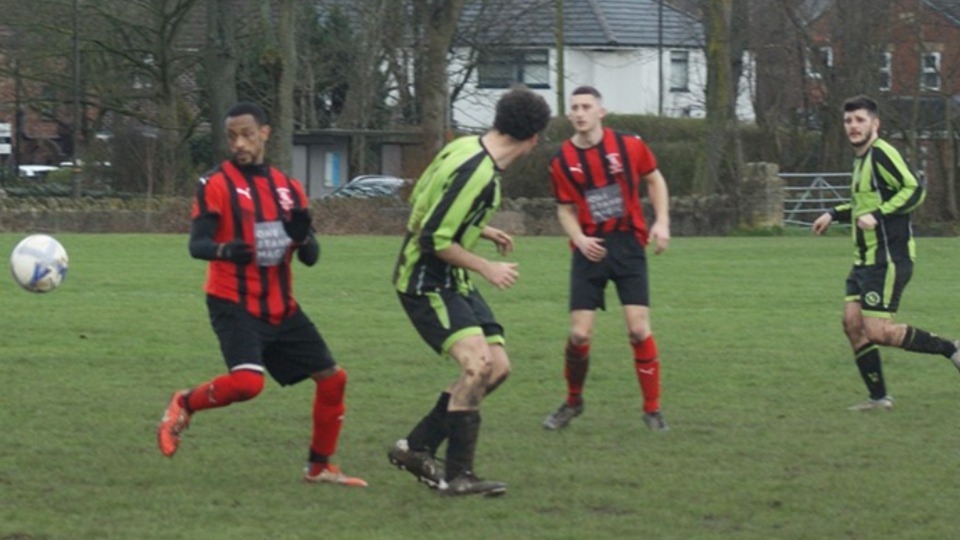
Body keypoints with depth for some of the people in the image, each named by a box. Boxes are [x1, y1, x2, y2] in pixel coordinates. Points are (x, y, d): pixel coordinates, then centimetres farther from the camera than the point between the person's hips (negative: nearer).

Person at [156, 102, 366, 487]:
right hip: (234, 305, -6)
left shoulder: (288, 188, 9)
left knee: (332, 377, 4)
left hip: (282, 308, 6)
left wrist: (302, 236, -17)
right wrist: (224, 250, -38)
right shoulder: (216, 184, -6)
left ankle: (320, 467, 21)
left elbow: (310, 257, 7)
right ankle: (184, 404, 1)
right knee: (248, 382, -28)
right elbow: (197, 244, -15)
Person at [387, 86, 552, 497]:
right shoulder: (478, 173, -25)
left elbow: (421, 197, 17)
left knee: (497, 367, 6)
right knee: (478, 363, -23)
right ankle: (457, 476, -17)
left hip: (452, 282, 10)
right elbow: (435, 239, -24)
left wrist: (482, 230, 23)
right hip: (426, 282, -10)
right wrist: (487, 268, -15)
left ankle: (416, 447, 13)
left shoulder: (465, 148, 4)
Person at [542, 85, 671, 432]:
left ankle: (652, 409, 4)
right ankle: (573, 402, 22)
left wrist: (662, 222, -3)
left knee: (639, 328, -10)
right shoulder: (563, 161, -1)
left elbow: (654, 180, 10)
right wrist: (580, 239, -11)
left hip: (628, 245, -1)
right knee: (579, 334, -4)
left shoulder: (629, 146, -5)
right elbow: (565, 208, 8)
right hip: (590, 248, 1)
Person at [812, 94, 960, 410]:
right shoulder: (861, 159, 18)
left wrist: (877, 215, -29)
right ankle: (878, 398, 8)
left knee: (877, 331, -14)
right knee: (853, 323, 2)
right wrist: (834, 215, 22)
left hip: (888, 259, -10)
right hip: (865, 261, 10)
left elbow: (913, 191, -23)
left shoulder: (881, 154, -12)